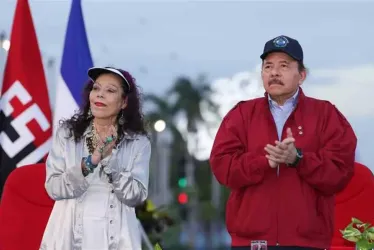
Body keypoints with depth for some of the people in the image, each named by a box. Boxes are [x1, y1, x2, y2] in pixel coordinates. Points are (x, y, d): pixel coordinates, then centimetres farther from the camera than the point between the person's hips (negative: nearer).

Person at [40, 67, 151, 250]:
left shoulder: (139, 143, -1)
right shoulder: (66, 133, 0)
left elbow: (135, 196, -9)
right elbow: (53, 188, -7)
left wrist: (109, 158, -19)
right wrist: (89, 162, -21)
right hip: (68, 235, 0)